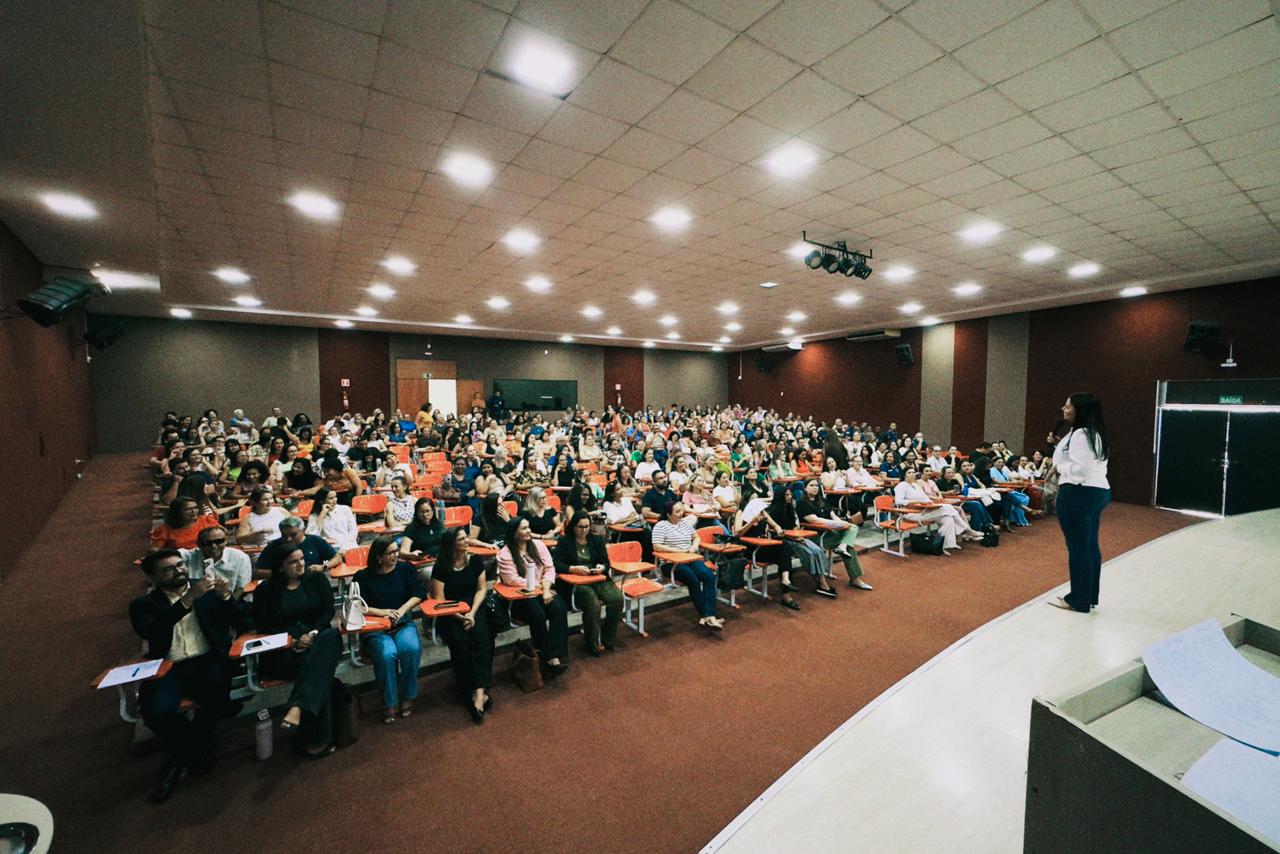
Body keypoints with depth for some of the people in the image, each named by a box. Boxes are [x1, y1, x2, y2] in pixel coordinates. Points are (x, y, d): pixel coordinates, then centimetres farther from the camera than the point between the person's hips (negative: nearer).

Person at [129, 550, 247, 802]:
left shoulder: (209, 589, 10)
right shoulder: (144, 604, 10)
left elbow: (242, 625, 6)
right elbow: (148, 632, -13)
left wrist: (225, 596, -12)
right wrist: (189, 598, -23)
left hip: (208, 661, -1)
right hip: (169, 668, 1)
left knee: (216, 693, -30)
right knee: (156, 711, -28)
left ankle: (179, 759, 0)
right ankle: (203, 745, 4)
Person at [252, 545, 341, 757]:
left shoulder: (317, 580, 13)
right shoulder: (265, 591, 8)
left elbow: (328, 610, 6)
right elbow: (263, 627, 3)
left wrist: (313, 633, -13)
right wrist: (292, 641, -13)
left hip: (319, 639, 2)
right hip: (284, 651, -2)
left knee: (332, 635, -36)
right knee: (319, 667, -33)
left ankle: (297, 707, -44)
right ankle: (317, 739, -31)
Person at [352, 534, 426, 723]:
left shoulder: (406, 568, 8)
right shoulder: (363, 577, 4)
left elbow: (419, 594, 5)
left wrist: (401, 610, -10)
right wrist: (381, 612, -15)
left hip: (404, 623, 1)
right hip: (375, 627, -1)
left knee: (411, 649, -30)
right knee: (386, 654, -32)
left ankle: (407, 697, -7)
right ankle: (389, 703, -10)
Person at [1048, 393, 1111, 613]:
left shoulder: (1079, 434, -17)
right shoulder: (1096, 434, 17)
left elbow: (1079, 468, -24)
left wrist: (1059, 467, -7)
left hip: (1079, 494, -11)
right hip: (1098, 491, 11)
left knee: (1078, 546, -3)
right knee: (1090, 545, 15)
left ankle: (1079, 600, 6)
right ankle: (1089, 596, 24)